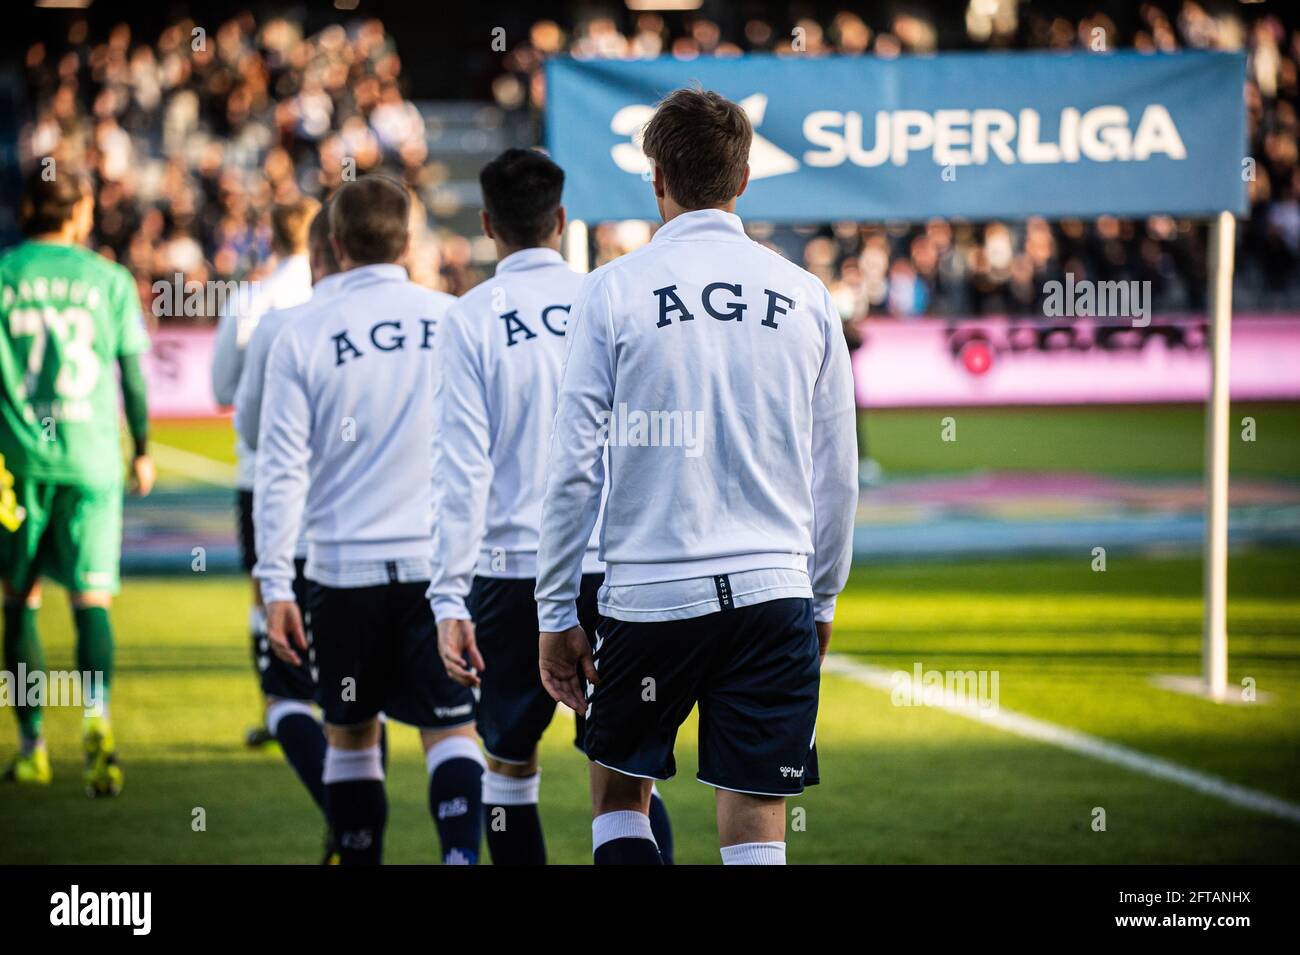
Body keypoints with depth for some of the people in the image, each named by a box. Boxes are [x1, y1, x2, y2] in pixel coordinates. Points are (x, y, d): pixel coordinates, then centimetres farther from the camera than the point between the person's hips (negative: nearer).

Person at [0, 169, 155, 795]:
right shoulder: (109, 279, 3)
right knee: (92, 600, -2)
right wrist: (143, 451, 17)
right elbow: (133, 374, 5)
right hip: (92, 457, 0)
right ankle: (96, 714, -27)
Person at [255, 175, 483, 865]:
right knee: (450, 730, 1)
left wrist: (275, 584, -1)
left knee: (350, 735, 13)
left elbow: (282, 470, -4)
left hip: (345, 570, 0)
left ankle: (359, 862, 17)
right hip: (441, 560, 0)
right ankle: (461, 856, -17)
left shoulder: (302, 340, -3)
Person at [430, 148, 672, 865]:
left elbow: (463, 468, -9)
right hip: (615, 565, 2)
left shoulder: (471, 319, -4)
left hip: (514, 573, -2)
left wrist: (449, 597, -9)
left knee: (510, 764, 11)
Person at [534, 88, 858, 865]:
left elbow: (575, 469, -4)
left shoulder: (614, 292, -3)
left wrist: (556, 614, 3)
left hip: (649, 595, -2)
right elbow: (837, 478, 10)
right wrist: (823, 600, 22)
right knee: (756, 824, 3)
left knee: (619, 793, 17)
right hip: (774, 592, 2)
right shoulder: (806, 297, 5)